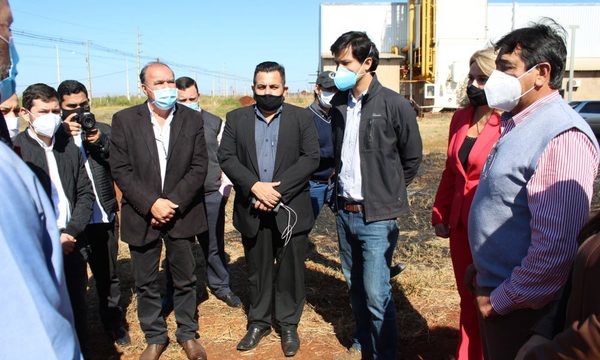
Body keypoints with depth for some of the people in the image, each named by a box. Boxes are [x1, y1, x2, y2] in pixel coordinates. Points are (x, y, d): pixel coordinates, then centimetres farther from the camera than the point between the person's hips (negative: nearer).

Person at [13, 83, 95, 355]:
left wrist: (71, 232, -6)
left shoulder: (69, 146, 8)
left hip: (73, 245, 4)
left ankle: (81, 353, 29)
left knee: (78, 310, 13)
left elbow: (85, 193, 7)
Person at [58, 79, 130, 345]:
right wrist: (64, 134, -20)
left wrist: (101, 142, -17)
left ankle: (113, 323, 31)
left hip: (105, 217, 2)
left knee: (108, 275, 15)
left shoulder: (104, 130, 5)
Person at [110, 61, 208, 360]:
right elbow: (120, 170, -6)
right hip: (141, 215, 0)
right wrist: (151, 204, -16)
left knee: (185, 279, 12)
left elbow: (198, 167, -4)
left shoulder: (192, 119, 0)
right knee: (146, 283, 11)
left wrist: (172, 203, -13)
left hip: (181, 213, 1)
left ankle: (188, 334, 31)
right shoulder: (124, 120, -3)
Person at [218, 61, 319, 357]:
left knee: (290, 270, 8)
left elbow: (310, 158, -7)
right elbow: (227, 157, -1)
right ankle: (258, 322, 30)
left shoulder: (301, 117, 2)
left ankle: (288, 324, 25)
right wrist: (255, 186, -16)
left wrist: (278, 189, -16)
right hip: (252, 209, 2)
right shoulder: (236, 118, 6)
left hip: (290, 208, -1)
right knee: (257, 270, 13)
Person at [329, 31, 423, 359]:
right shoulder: (338, 104, 5)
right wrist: (340, 189, 13)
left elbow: (412, 158, 1)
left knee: (376, 292, -3)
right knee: (355, 285, 17)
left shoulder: (395, 105, -10)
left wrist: (389, 191, 7)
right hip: (344, 212, 6)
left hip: (376, 216, -5)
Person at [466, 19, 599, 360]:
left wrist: (500, 300, -19)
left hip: (521, 307, -9)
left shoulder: (561, 138, -24)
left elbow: (555, 248, -29)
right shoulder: (519, 124, 7)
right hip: (493, 292, 9)